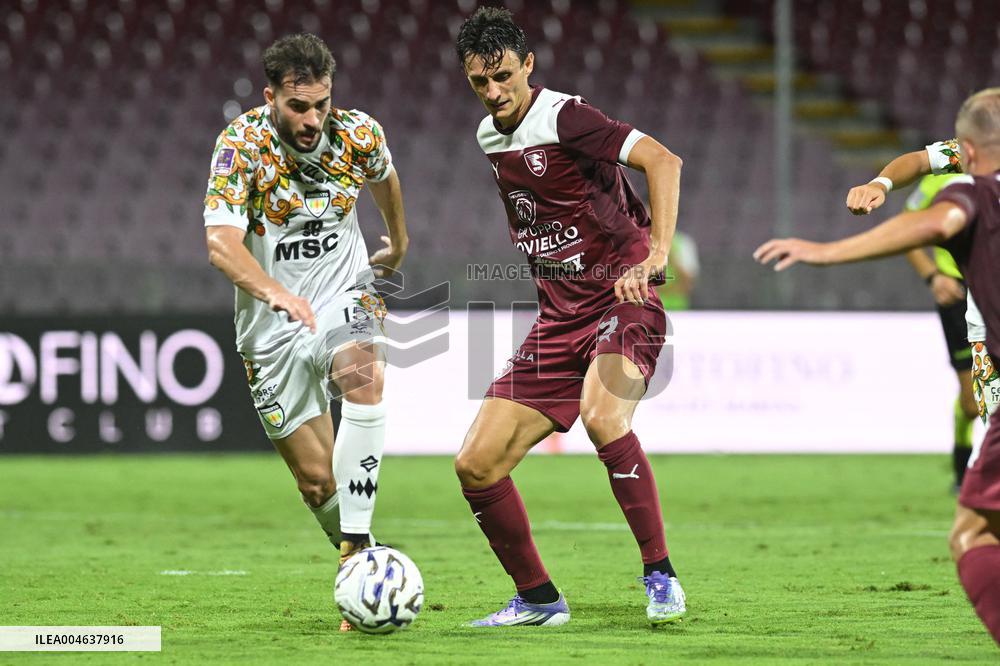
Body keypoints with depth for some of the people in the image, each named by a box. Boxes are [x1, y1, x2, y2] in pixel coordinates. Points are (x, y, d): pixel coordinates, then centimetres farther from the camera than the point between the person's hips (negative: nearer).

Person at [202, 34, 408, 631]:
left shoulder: (359, 134, -7)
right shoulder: (242, 145, -17)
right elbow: (221, 242, -29)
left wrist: (399, 243, 36)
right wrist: (273, 290, -48)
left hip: (345, 296, 1)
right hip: (273, 325, -1)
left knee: (365, 377, -34)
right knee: (316, 479, -2)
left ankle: (357, 547, -35)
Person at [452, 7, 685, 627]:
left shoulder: (564, 117, -15)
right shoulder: (491, 138, 10)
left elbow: (662, 160, -27)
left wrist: (656, 255, -35)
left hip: (622, 300, -8)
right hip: (558, 318, 8)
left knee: (602, 416, -36)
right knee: (476, 464, -1)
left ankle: (661, 578, -25)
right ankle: (538, 599, 15)